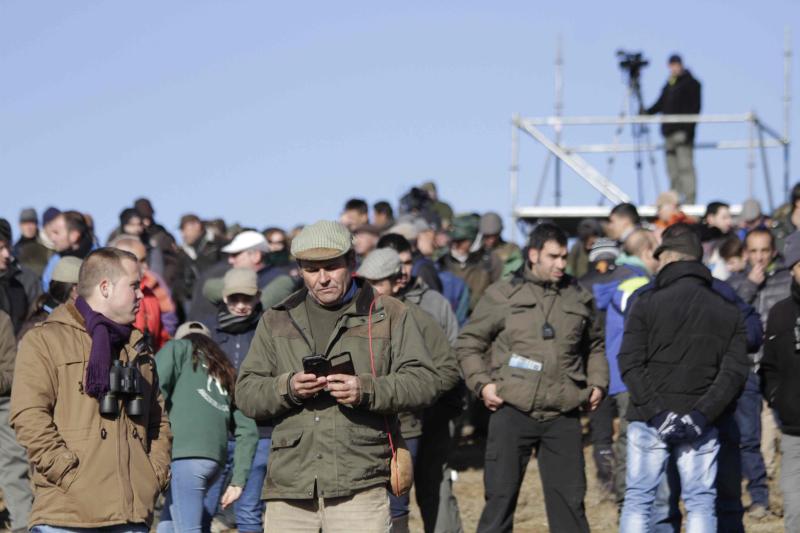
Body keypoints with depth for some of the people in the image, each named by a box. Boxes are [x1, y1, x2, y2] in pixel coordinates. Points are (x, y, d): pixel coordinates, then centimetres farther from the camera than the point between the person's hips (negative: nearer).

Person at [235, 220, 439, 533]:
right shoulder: (277, 321, 18)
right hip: (289, 485, 3)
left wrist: (368, 390, -15)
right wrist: (287, 388, -9)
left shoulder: (389, 315, 10)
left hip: (359, 488, -3)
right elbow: (245, 393, 12)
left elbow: (424, 382, 2)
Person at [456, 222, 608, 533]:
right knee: (500, 497, 1)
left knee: (569, 498, 6)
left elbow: (594, 346, 26)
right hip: (512, 411, -3)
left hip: (563, 416, 3)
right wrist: (482, 383, -5)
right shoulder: (502, 295, 2)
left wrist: (597, 383, 12)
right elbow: (468, 343, 8)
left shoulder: (579, 298, 12)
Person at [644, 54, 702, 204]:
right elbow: (660, 104, 22)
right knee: (672, 169, 4)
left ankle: (689, 200, -13)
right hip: (669, 131, 7)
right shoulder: (668, 85, 19)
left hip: (683, 131, -7)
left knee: (685, 166, -12)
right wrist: (647, 112, 4)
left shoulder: (691, 83, 0)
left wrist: (689, 129, -16)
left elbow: (695, 107, -7)